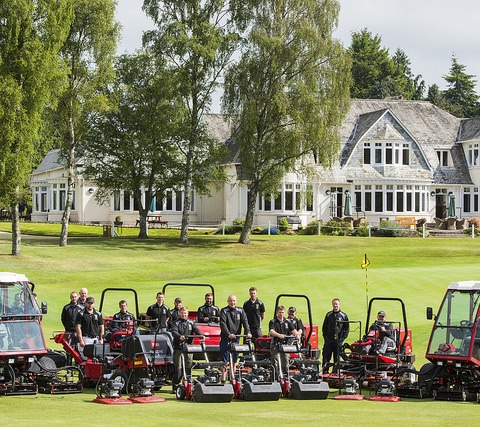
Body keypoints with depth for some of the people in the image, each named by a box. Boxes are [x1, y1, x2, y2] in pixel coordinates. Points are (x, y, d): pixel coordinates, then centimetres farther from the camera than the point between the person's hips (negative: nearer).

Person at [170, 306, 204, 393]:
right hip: (178, 348, -3)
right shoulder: (176, 323, 3)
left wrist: (201, 336, -21)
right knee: (178, 367, -4)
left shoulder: (191, 323, 14)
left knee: (188, 366, 5)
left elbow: (196, 330, 0)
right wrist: (179, 336, -36)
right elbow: (174, 332, -15)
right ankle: (175, 386, -1)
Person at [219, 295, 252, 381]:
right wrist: (228, 334, -31)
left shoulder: (240, 311, 8)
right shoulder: (224, 311, -4)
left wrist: (248, 332, -20)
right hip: (225, 339, -4)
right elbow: (223, 324, -16)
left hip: (236, 339, 4)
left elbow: (245, 322, -2)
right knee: (225, 361, -4)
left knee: (234, 361, 9)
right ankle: (223, 379, -3)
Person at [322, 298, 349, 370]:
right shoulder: (328, 315, 10)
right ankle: (324, 370, 3)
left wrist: (343, 338, -4)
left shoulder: (343, 316, 3)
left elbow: (347, 328, 5)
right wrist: (325, 337, 3)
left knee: (337, 357, 4)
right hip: (328, 340, 2)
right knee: (326, 356, -2)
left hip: (338, 340, -2)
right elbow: (324, 327, 15)